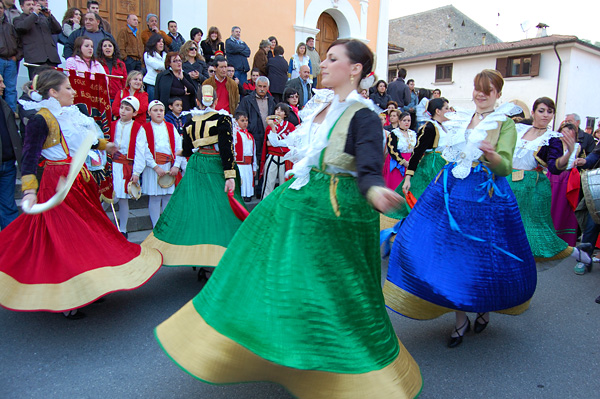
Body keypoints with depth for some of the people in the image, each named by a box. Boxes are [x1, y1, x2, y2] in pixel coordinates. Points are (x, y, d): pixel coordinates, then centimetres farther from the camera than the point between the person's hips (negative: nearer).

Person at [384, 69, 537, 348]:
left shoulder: (505, 123, 0)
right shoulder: (460, 120, 14)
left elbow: (505, 167, -12)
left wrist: (491, 153, -32)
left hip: (486, 196, -4)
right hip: (452, 193, 4)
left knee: (483, 257, 4)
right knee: (451, 253, 2)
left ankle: (485, 308, 36)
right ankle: (460, 319, 18)